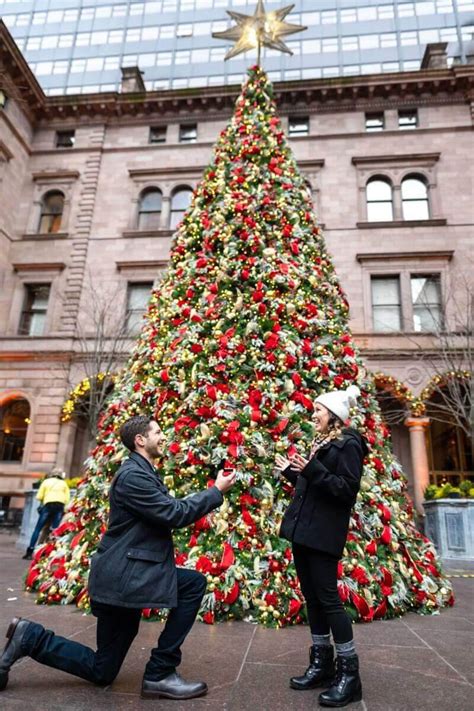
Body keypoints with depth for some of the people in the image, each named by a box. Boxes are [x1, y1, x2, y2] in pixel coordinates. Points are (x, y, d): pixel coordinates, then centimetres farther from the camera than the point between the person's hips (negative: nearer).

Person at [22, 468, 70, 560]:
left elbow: (39, 497, 8)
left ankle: (29, 552, 1)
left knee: (37, 529, 5)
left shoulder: (46, 481, 18)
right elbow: (67, 500, 9)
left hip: (48, 505, -1)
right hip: (60, 506, 1)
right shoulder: (64, 484, 21)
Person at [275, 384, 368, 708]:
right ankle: (321, 664, 25)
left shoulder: (348, 444, -10)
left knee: (328, 598, -3)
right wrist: (292, 471, 18)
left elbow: (347, 490, -19)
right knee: (312, 597, 13)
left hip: (323, 534, -9)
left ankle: (349, 674, 10)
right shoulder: (321, 443, 15)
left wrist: (312, 470, -26)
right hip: (303, 531, 9)